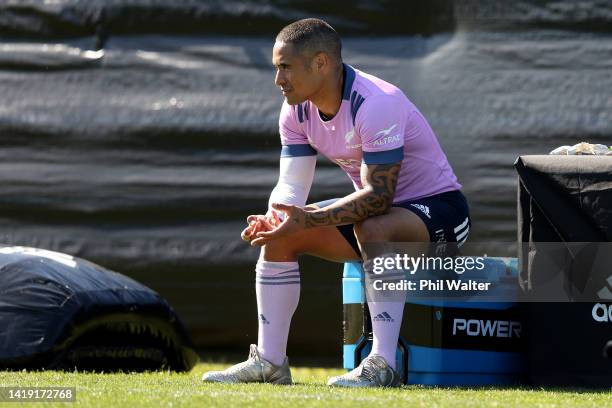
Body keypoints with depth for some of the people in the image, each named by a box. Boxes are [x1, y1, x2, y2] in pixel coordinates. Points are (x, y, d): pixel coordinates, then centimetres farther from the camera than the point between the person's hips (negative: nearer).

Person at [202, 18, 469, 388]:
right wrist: (272, 218, -26)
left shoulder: (376, 104, -29)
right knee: (281, 235, -4)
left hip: (439, 208, -9)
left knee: (372, 228, -39)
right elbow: (292, 186, -3)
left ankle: (383, 367, -39)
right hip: (377, 209, 9)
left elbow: (379, 196, -33)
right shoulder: (297, 111, -4)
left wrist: (310, 219, -42)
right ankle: (269, 362, -2)